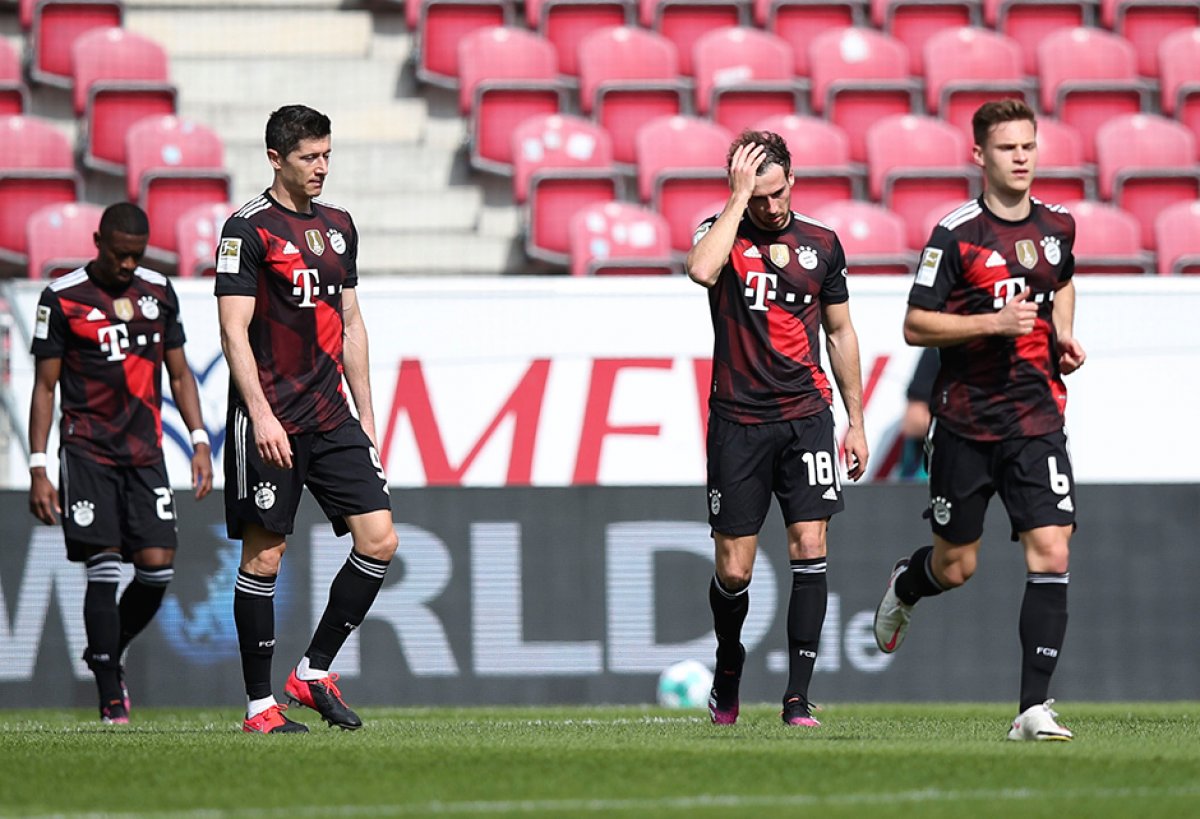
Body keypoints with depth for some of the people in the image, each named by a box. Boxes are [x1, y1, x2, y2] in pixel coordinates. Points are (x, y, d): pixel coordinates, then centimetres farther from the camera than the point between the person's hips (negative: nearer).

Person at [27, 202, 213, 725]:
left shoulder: (158, 291, 10)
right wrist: (38, 470, -5)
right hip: (87, 451, -4)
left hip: (143, 451, 4)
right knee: (104, 570, -11)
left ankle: (107, 655, 22)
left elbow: (178, 374, 17)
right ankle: (112, 699, -4)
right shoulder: (63, 298, -3)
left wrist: (200, 441, 5)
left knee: (157, 568, -5)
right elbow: (45, 387, 0)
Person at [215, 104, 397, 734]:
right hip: (270, 421, -6)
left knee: (378, 540, -4)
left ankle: (313, 673, 8)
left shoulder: (338, 225, 14)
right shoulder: (248, 228, -7)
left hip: (332, 416, 6)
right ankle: (259, 705, 4)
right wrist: (261, 415, -19)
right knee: (263, 558, -3)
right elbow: (234, 330, -11)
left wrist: (365, 414, 16)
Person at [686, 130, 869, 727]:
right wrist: (739, 196, -19)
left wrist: (856, 421, 14)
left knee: (809, 548, -10)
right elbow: (702, 270, -26)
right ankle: (727, 673, 27)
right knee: (733, 570, 0)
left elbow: (840, 332, 17)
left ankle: (798, 696, -7)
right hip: (737, 420, -2)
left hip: (806, 414, 2)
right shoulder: (722, 233, 0)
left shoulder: (822, 244, 8)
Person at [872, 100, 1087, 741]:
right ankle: (904, 587, 47)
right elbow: (915, 326, -9)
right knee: (955, 567, 9)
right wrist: (995, 322, -20)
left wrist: (1063, 335, 10)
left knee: (1050, 553, -13)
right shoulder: (955, 234, -9)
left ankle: (1034, 708, -11)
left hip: (1036, 418, 3)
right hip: (965, 422, -3)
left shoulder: (1058, 226, 6)